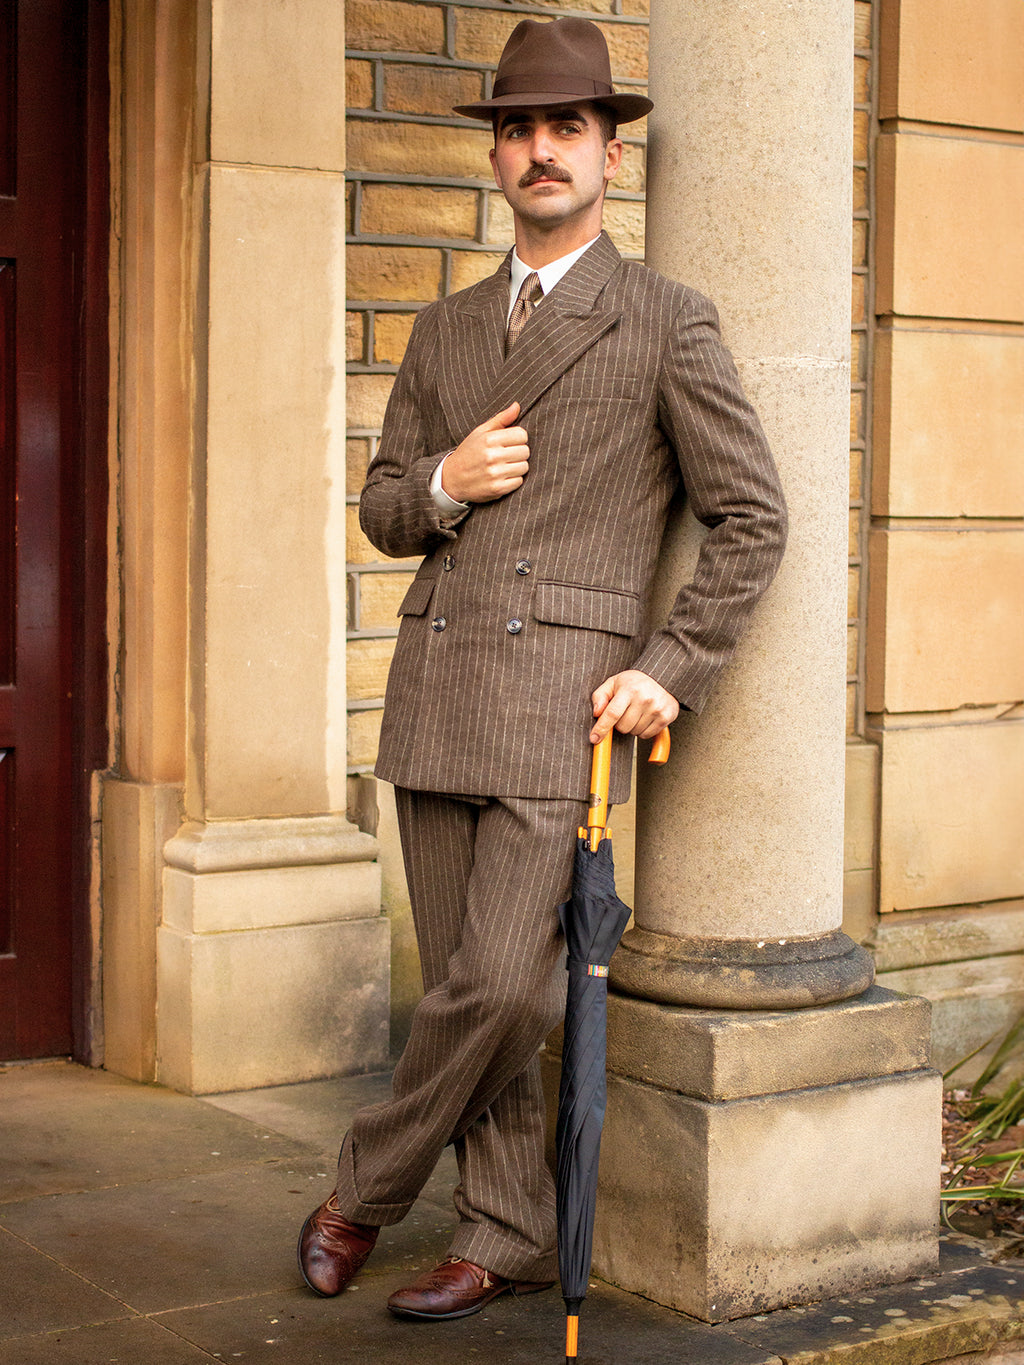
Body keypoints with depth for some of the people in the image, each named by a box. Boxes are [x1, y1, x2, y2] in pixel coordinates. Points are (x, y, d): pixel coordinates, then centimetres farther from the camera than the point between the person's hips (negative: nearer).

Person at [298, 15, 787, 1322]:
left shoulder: (666, 322, 3)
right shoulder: (444, 329, 17)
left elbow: (752, 517, 1)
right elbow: (382, 511, 20)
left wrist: (673, 669, -7)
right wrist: (442, 484, -3)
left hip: (562, 690, -5)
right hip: (436, 693, 5)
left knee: (500, 983, -11)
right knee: (467, 984, 7)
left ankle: (365, 1188, 12)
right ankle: (508, 1237, 20)